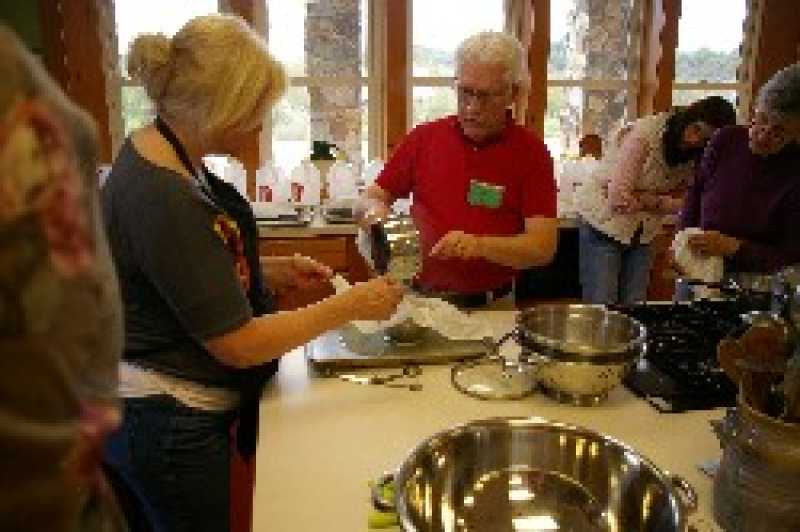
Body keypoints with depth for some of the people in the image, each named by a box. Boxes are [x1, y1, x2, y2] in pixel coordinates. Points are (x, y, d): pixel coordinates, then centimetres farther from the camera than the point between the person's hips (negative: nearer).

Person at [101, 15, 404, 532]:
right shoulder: (163, 197, -30)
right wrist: (352, 305, -17)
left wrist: (276, 270, 1)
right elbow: (239, 344, -24)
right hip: (171, 430, -9)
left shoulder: (161, 151, -1)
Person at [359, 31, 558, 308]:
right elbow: (373, 196, 13)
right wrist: (375, 210, -9)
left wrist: (479, 245, -25)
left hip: (490, 306, -1)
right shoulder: (424, 137, 5)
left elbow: (543, 247, -9)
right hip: (419, 298, 1)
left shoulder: (530, 151, -3)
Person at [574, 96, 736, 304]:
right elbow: (619, 200, -25)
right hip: (603, 223, -5)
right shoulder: (645, 133, -21)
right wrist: (661, 201, -12)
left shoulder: (697, 158, -2)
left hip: (643, 235, 6)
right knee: (601, 309, -7)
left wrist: (649, 200, -20)